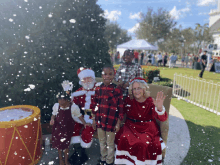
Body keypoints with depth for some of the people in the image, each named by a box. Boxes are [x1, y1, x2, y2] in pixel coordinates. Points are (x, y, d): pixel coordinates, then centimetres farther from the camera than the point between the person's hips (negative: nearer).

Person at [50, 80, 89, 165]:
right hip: (58, 128, 2)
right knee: (58, 143, 17)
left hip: (67, 129, -2)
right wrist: (52, 119, -18)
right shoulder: (56, 105, -14)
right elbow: (53, 114, 2)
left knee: (66, 145, 12)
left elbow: (79, 116, -7)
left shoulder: (74, 107, -21)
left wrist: (84, 123, -11)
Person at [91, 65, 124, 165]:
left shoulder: (117, 90, -11)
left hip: (111, 122, -3)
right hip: (99, 121, 4)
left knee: (110, 143, 15)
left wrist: (118, 123, -7)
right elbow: (94, 105, 5)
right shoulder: (98, 89, -1)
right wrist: (94, 119, 7)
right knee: (102, 142, 22)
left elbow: (120, 108, -8)